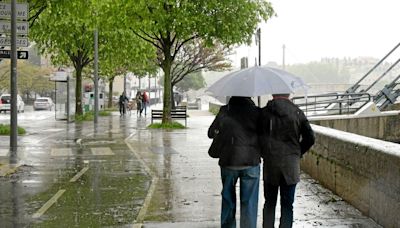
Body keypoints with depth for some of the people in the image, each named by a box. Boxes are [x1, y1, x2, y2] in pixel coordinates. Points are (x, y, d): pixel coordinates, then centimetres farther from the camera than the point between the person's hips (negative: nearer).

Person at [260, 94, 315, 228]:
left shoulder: (264, 112, -2)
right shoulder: (297, 113, -1)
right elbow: (310, 138, -1)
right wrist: (298, 153, 11)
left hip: (270, 164, 0)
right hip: (291, 165, 0)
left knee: (269, 203, 13)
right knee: (287, 204, 6)